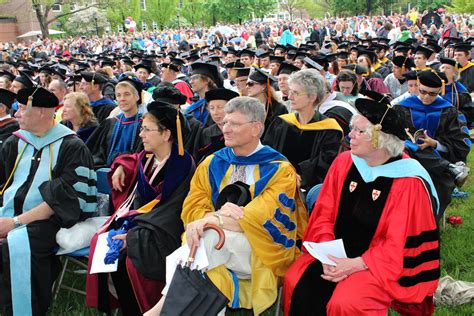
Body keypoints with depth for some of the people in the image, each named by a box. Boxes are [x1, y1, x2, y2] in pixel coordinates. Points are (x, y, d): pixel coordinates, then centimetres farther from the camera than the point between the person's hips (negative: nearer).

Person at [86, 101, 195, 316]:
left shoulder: (182, 166, -16)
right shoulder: (147, 158, 5)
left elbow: (170, 212, -19)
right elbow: (134, 161, 31)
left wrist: (134, 234, -22)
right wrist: (121, 167, 8)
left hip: (159, 233, -7)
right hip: (137, 219, 7)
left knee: (127, 257, -27)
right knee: (99, 242, -10)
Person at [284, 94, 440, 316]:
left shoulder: (408, 183, -16)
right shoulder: (343, 163, -2)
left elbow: (396, 245, -15)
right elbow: (324, 215, 1)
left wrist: (355, 265, -23)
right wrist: (328, 253, -15)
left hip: (379, 263, -5)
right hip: (337, 253, 5)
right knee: (296, 283, -14)